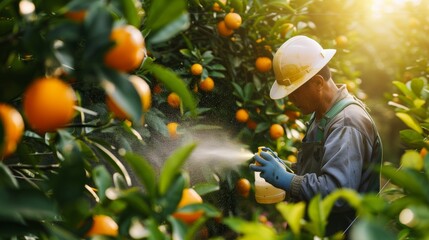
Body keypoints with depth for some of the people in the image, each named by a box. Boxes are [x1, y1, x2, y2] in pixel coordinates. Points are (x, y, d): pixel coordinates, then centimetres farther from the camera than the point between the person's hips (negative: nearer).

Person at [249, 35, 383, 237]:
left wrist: (284, 178, -21)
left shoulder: (347, 124, -19)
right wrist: (284, 168, 4)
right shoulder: (321, 115, 13)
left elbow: (337, 192, -29)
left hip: (337, 232, -9)